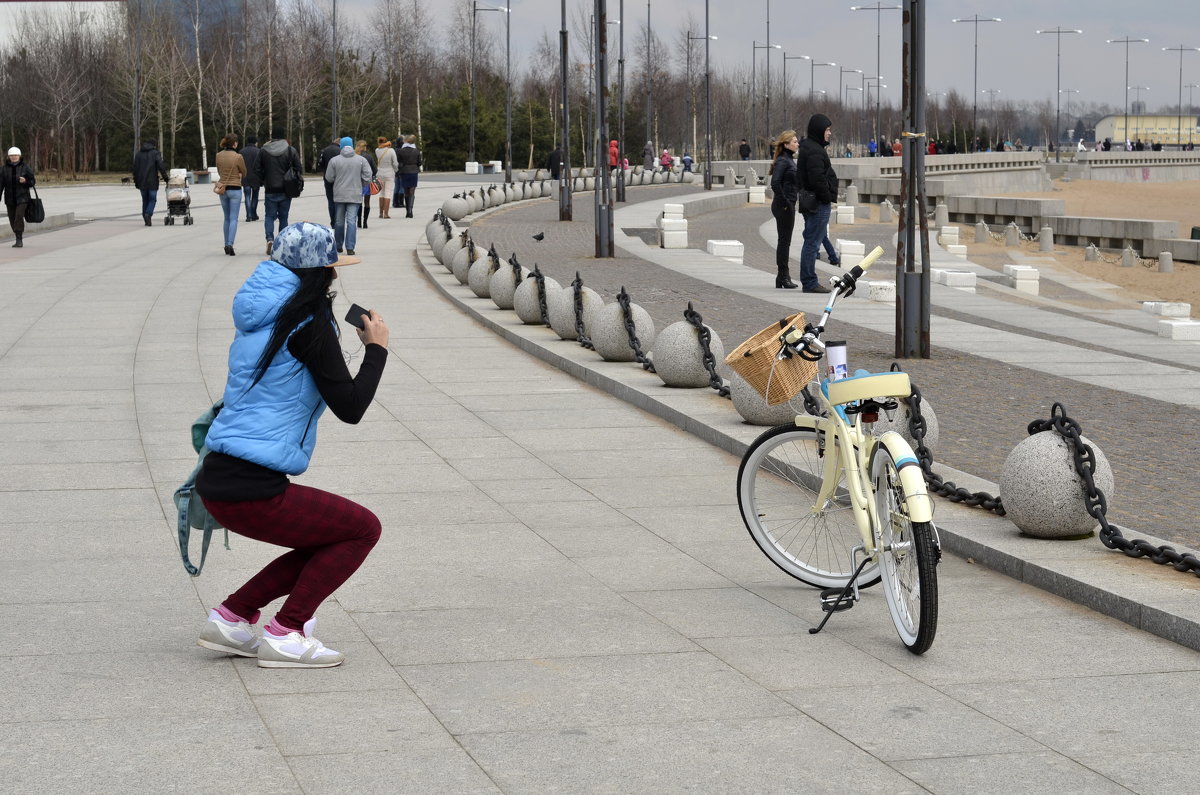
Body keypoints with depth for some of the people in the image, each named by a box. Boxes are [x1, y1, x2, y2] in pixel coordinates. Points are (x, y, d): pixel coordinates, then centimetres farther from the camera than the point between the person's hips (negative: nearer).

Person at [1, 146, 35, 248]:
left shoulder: (25, 167, -3)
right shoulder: (5, 168, 2)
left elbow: (32, 182, 1)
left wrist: (25, 181, -20)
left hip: (22, 197, -3)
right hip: (10, 198, 3)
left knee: (19, 217, -17)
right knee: (12, 220, 6)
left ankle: (19, 241, -13)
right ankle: (19, 239, 23)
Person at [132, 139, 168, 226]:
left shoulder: (138, 154, 12)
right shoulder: (155, 153, -2)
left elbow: (135, 168, 13)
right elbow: (161, 166, -12)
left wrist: (136, 181, 18)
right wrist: (165, 177, -8)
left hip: (142, 182, 4)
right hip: (152, 181, -4)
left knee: (145, 200, 12)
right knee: (152, 199, 1)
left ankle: (146, 219, 9)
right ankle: (148, 214, -22)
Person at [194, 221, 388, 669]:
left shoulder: (261, 320, 15)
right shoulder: (309, 324, -10)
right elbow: (349, 408, -10)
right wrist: (376, 349, 5)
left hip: (218, 484, 9)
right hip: (252, 493, -9)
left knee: (328, 544, 24)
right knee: (363, 529, 7)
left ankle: (231, 617, 19)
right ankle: (286, 634, 0)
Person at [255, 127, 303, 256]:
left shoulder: (263, 151, -2)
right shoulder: (290, 150, -4)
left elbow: (257, 170, 0)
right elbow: (299, 169, -4)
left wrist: (263, 182, 16)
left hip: (270, 190, 0)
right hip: (286, 191, 0)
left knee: (269, 216, 6)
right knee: (283, 217, 10)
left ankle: (270, 238, -17)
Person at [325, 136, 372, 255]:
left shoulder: (334, 160, -4)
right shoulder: (361, 160, -3)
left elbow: (329, 178, 1)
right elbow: (367, 177, -4)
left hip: (339, 196, 1)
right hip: (355, 195, 0)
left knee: (339, 221, 13)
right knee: (351, 221, -2)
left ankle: (338, 246, 22)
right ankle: (350, 247, -10)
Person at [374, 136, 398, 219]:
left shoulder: (377, 151, -5)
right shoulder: (391, 151, -11)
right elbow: (395, 163, -9)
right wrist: (395, 170, 13)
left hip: (380, 174, 3)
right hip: (389, 174, -3)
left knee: (381, 193, 14)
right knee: (388, 193, 0)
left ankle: (381, 213, 13)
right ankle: (386, 213, -4)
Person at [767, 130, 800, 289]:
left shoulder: (790, 160, 15)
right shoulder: (782, 161, -15)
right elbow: (775, 183, -25)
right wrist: (784, 203, -20)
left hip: (788, 206, 10)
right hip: (783, 206, -10)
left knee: (785, 241, 13)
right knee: (784, 240, -5)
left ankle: (783, 277, 18)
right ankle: (783, 277, 0)